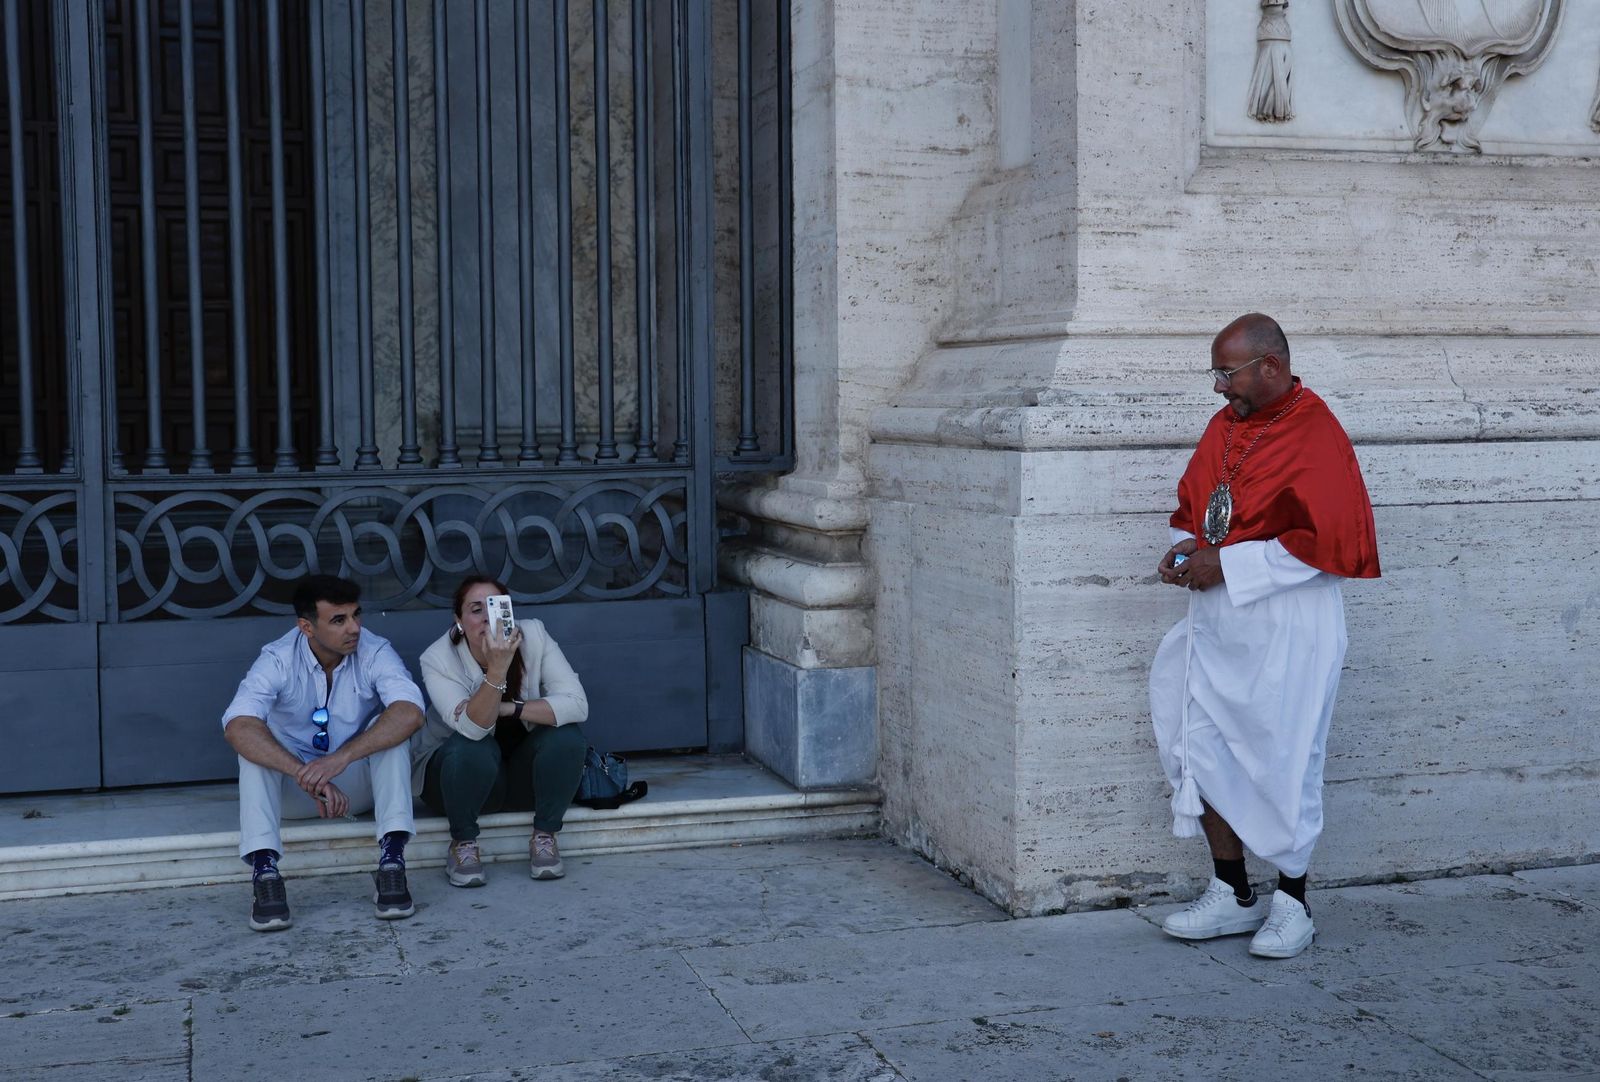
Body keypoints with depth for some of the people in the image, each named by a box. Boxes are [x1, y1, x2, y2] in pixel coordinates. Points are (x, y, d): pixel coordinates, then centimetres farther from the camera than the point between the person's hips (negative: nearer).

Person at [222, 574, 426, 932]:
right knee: (254, 740, -27)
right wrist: (308, 777, -46)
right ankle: (265, 873, -36)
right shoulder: (278, 659, -18)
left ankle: (391, 862, -33)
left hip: (359, 784, 0)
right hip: (294, 792, 0)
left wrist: (341, 758, -47)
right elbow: (237, 725, -35)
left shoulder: (375, 653, -17)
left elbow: (410, 712, -35)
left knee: (390, 727, -26)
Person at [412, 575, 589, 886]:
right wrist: (497, 669, -48)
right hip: (457, 772, -2)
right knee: (473, 747, -35)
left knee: (568, 735, -25)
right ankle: (463, 843, -12)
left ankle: (545, 836, -9)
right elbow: (472, 727, -34)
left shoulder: (533, 636, -16)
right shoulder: (438, 659, -20)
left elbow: (577, 705, -25)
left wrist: (508, 708, -31)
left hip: (524, 776, 2)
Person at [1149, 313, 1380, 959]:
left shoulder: (1316, 436, -13)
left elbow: (1326, 541, -20)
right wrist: (1184, 550, -1)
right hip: (1216, 621, 8)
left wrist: (1227, 563, -19)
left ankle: (1291, 905, 18)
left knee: (1283, 761, 1)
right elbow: (1192, 507, 22)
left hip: (1284, 626, -7)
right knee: (1202, 752, 8)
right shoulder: (1224, 426, 11)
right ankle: (1233, 897, 21)